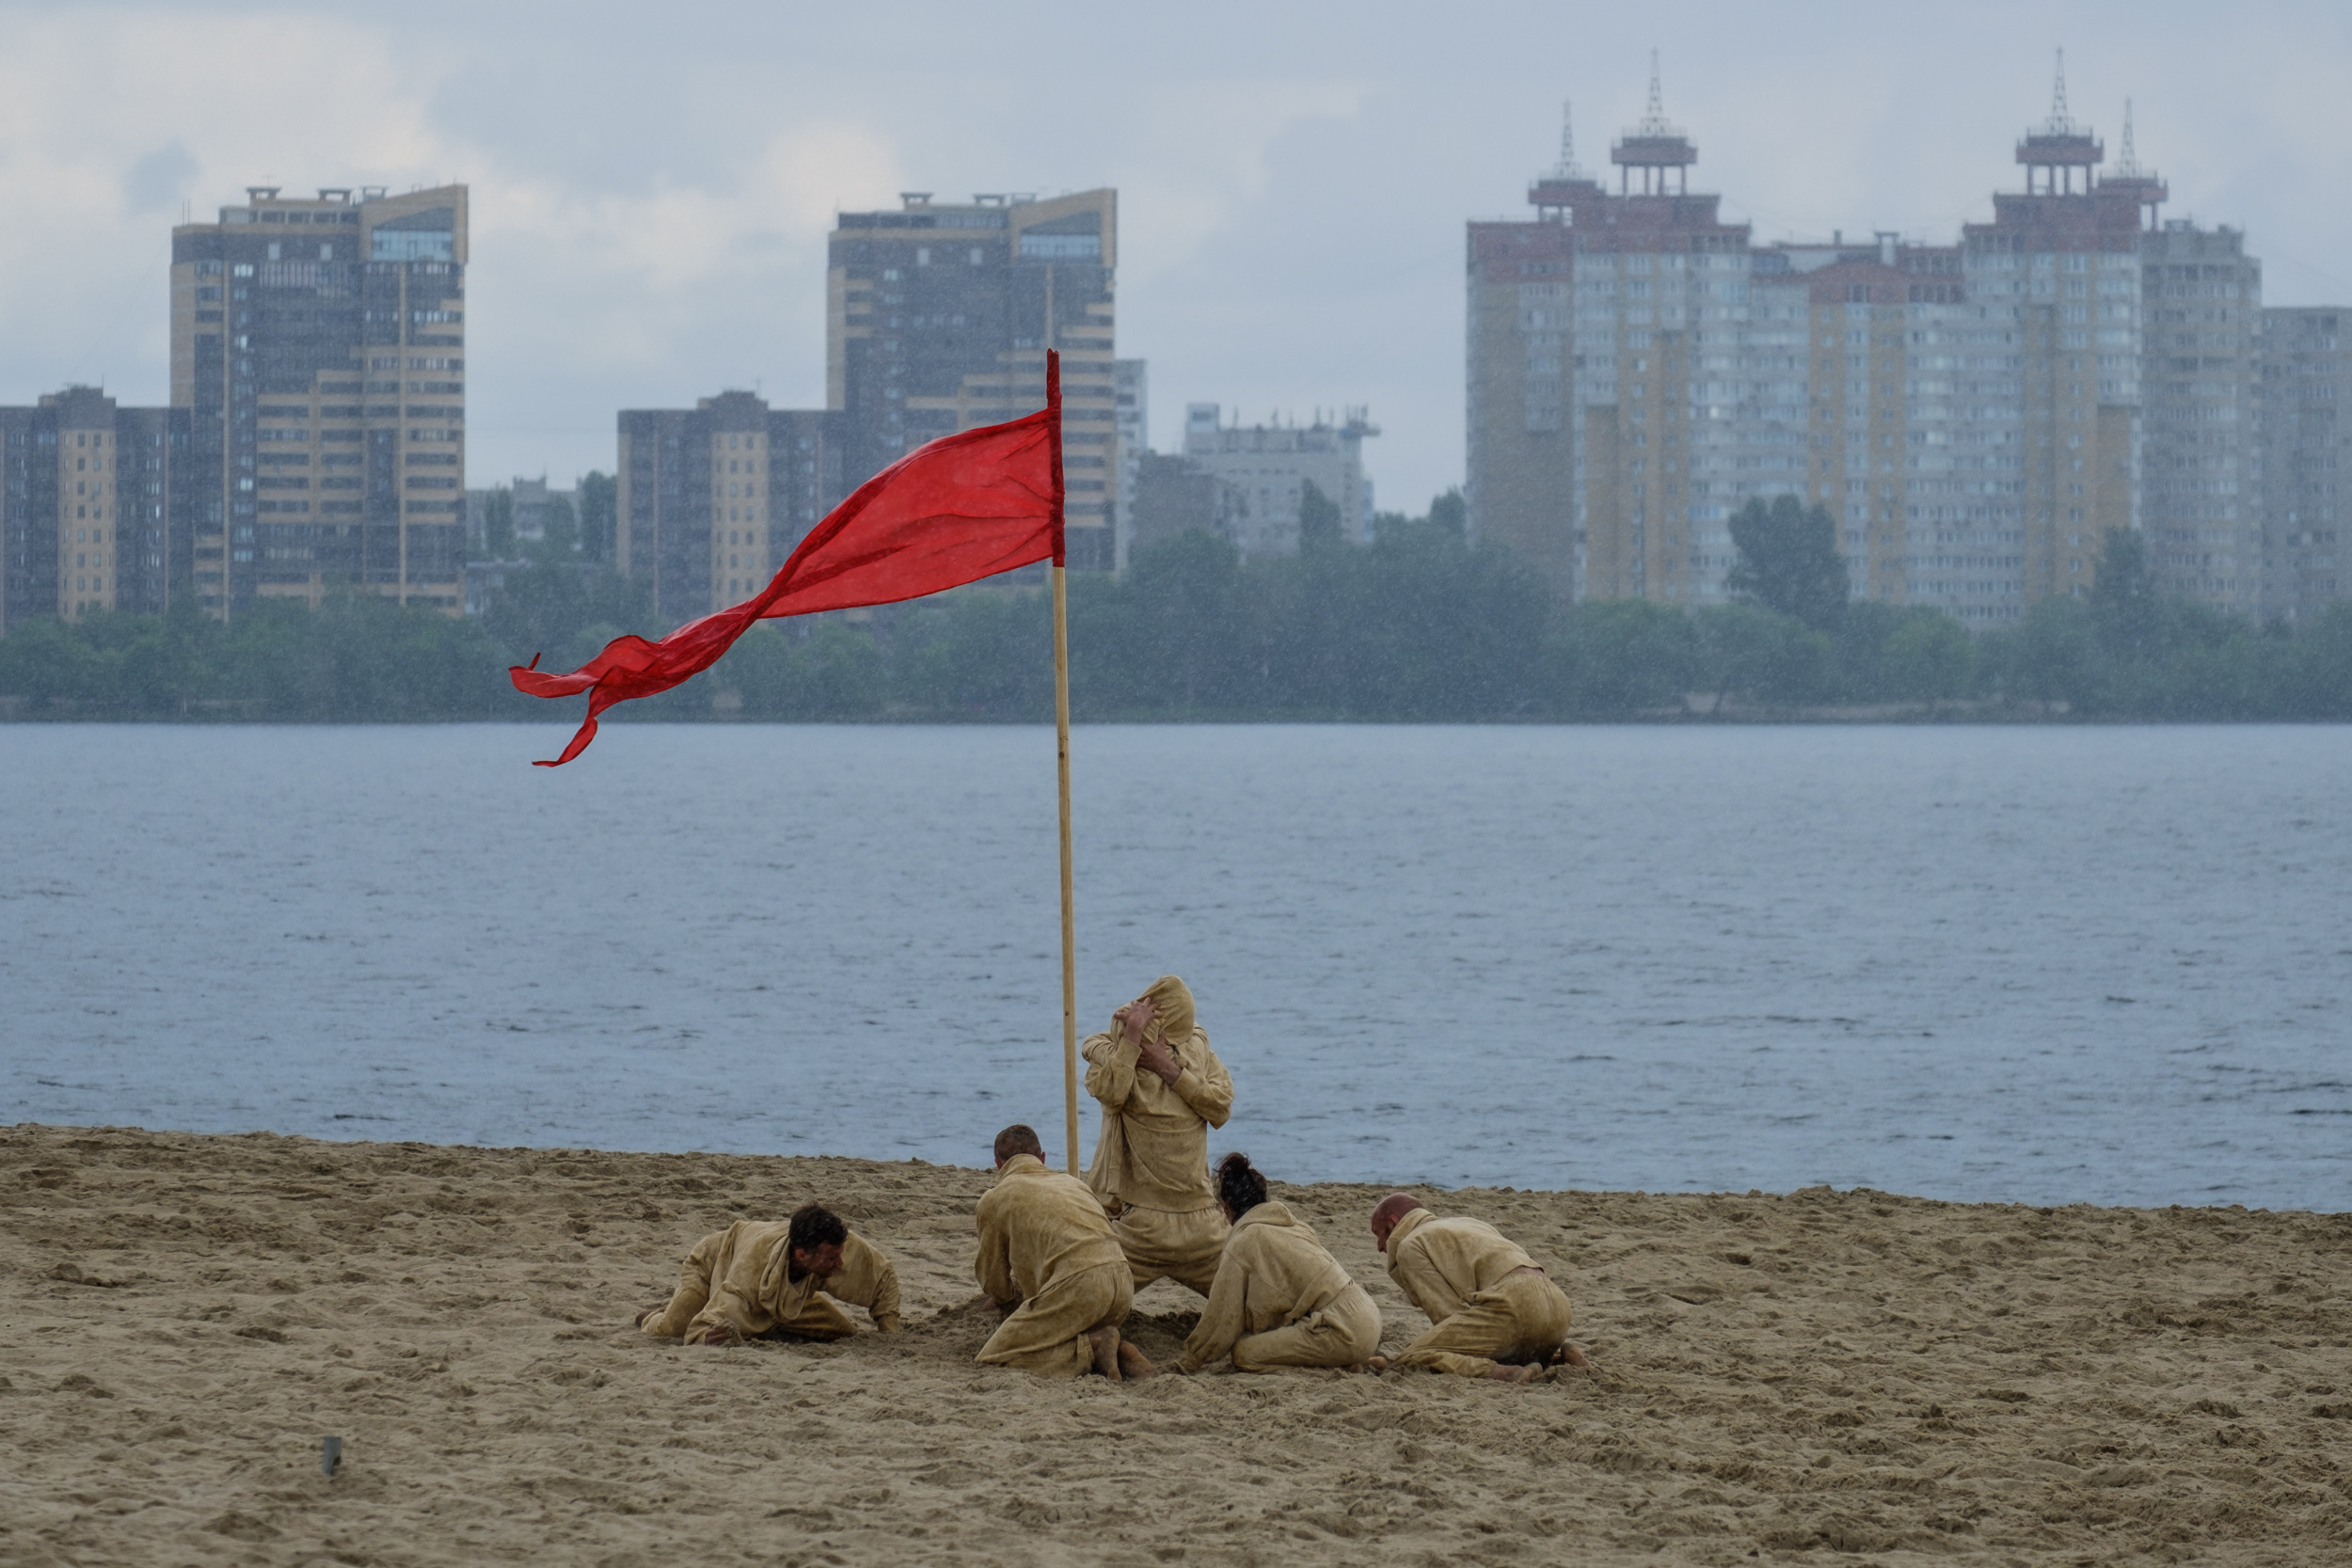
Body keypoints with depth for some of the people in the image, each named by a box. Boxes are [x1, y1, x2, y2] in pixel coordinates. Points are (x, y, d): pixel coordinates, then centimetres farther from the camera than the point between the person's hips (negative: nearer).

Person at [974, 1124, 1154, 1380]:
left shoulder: (995, 1199, 15)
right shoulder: (1072, 1183, 31)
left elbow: (995, 1282, 21)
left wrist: (1013, 1310, 44)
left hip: (1076, 1283, -7)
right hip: (1122, 1280, 7)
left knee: (993, 1358, -1)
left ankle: (1092, 1349, -14)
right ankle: (1121, 1355, -1)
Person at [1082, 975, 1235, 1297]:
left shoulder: (1196, 1048, 8)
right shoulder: (1110, 1051, -4)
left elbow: (1221, 1108, -7)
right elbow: (1109, 1093, -27)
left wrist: (1169, 1070, -16)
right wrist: (1132, 1037, -27)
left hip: (1197, 1216, 3)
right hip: (1138, 1217, -3)